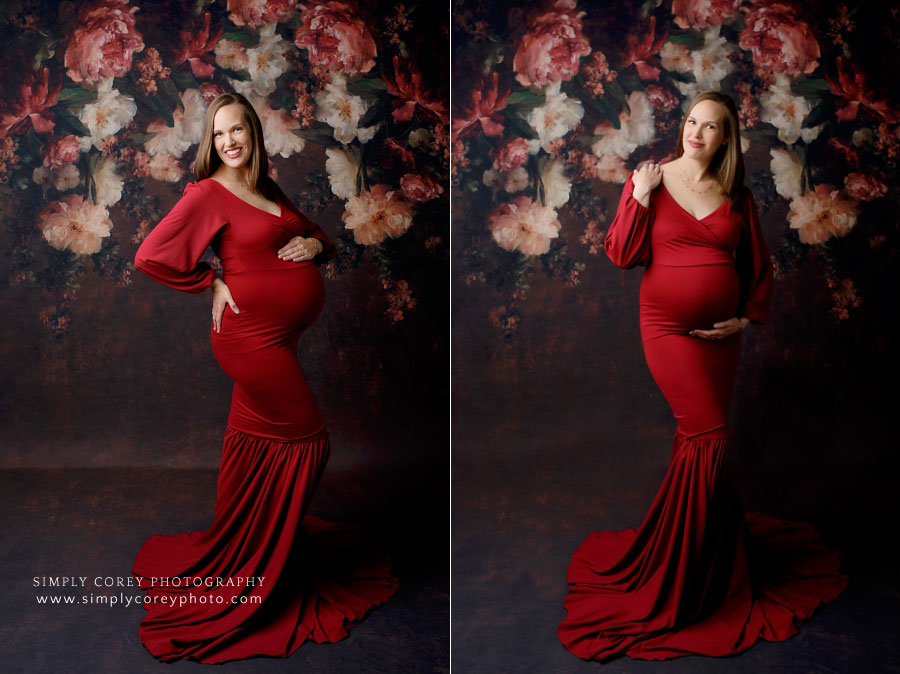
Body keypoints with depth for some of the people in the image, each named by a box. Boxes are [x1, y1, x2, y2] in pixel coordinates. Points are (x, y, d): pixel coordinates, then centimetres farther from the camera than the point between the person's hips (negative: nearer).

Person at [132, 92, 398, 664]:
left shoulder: (269, 190, 14)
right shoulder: (208, 193, -10)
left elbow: (314, 234, 23)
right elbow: (150, 256, -18)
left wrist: (316, 243, 0)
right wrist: (213, 283, -11)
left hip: (275, 336, 7)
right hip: (253, 335, -7)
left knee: (257, 445, 17)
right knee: (305, 439, 1)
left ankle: (240, 560, 35)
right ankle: (269, 570, 19)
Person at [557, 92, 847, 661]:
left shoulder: (738, 197, 8)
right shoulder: (650, 181, -1)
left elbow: (760, 268, 14)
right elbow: (621, 255, -6)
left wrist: (747, 318, 3)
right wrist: (639, 198, -15)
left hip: (721, 336, 4)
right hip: (668, 328, -4)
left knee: (697, 438, 8)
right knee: (710, 437, -8)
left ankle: (670, 555, 25)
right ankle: (717, 566, 8)